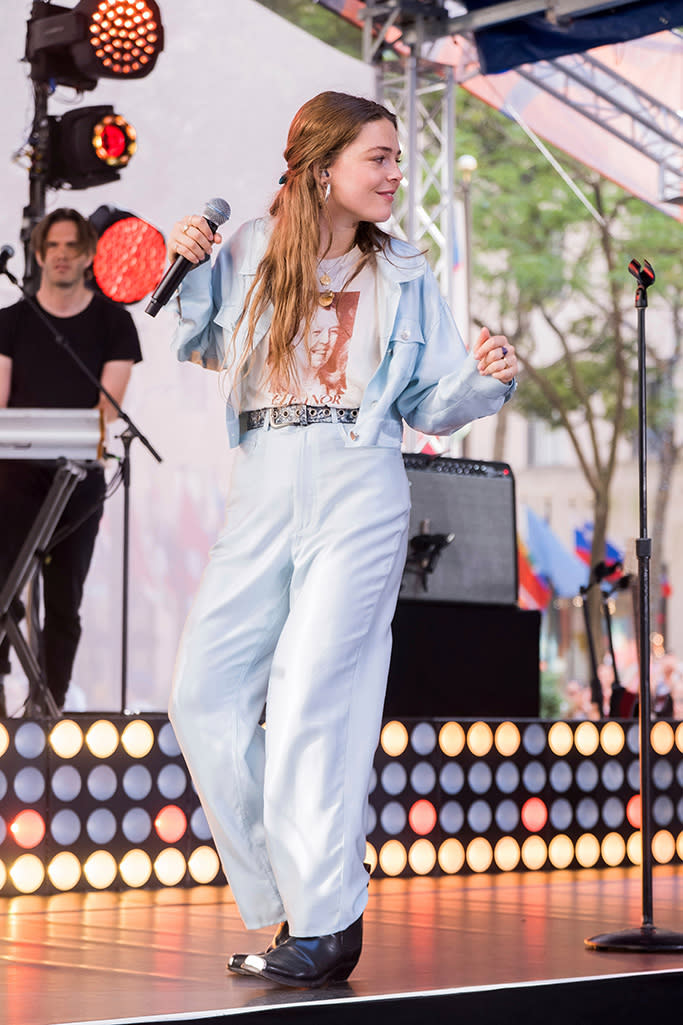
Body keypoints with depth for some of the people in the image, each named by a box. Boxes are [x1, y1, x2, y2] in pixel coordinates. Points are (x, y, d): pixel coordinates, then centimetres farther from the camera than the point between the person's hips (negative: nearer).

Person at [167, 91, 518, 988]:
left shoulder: (404, 276, 10)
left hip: (358, 494, -3)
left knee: (312, 694, -12)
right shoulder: (248, 252, 9)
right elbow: (194, 346, 21)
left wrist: (484, 377, -9)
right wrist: (186, 268, 5)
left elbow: (431, 407, 10)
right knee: (205, 695, 1)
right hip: (261, 498, 3)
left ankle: (327, 924, -5)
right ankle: (296, 896, 14)